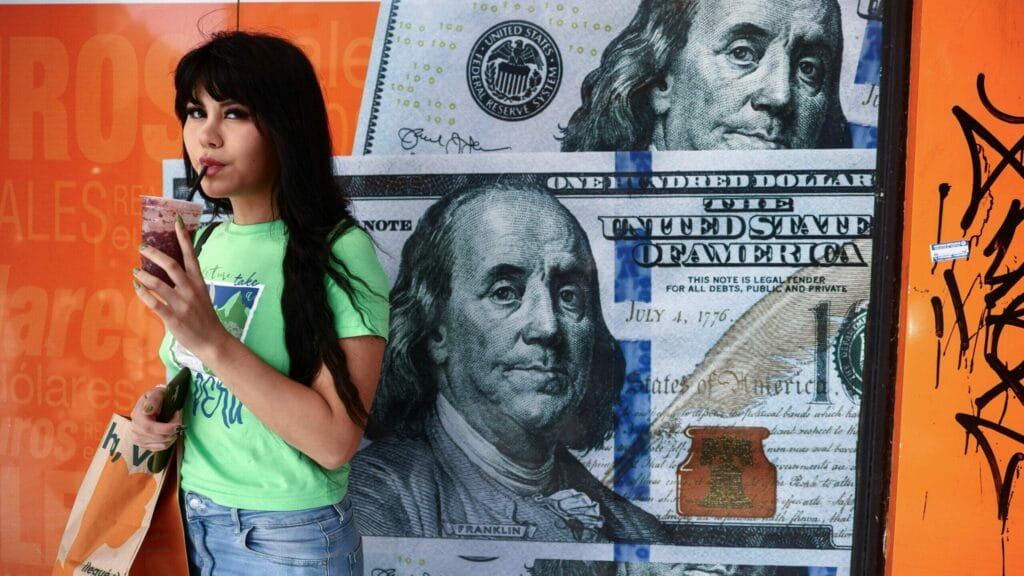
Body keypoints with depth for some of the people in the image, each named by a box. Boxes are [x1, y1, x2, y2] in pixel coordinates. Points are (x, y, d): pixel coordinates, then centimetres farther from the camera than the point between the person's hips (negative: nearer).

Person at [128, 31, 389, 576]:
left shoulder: (339, 251, -20)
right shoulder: (201, 241, 2)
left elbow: (334, 441, -25)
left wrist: (213, 339, -29)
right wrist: (156, 404, -4)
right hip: (190, 517, 6)